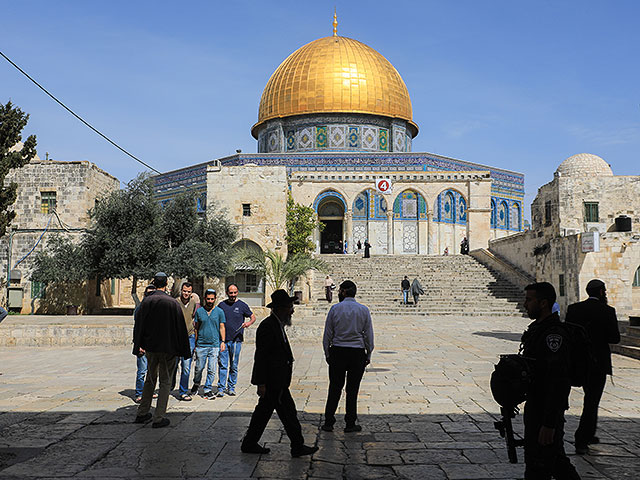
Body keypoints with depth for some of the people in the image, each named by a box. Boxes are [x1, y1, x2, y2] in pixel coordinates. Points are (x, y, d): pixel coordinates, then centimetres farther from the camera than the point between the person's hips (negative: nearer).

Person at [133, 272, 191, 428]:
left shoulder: (146, 301, -1)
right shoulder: (172, 303, -11)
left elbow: (138, 326, 3)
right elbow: (180, 327, -8)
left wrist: (138, 346, 12)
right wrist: (183, 350, -1)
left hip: (150, 347, 4)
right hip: (168, 348, -4)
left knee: (150, 379, 20)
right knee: (165, 382, 6)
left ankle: (142, 413, 24)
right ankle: (158, 418, 5)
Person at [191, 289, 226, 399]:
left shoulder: (219, 311, 4)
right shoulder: (199, 311, 6)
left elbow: (222, 327, 6)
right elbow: (196, 328, 11)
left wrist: (222, 341, -3)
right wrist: (195, 343, 9)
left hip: (214, 345, -1)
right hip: (201, 345, 1)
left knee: (211, 370, -1)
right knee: (199, 368, 7)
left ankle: (208, 390, 10)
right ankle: (196, 384, 33)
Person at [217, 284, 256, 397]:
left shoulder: (242, 305, 2)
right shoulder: (221, 305, 8)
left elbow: (253, 317, 7)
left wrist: (249, 323, -15)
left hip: (236, 340, -1)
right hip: (223, 340, 1)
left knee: (234, 366, 6)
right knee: (222, 365, -3)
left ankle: (231, 387, 17)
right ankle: (221, 388, 1)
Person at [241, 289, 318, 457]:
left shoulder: (277, 325, 13)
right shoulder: (267, 326, -18)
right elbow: (260, 356, -20)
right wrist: (261, 383, -20)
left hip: (277, 380, 10)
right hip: (273, 381, -10)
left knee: (263, 411, 14)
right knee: (288, 412, -2)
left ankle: (249, 444, 22)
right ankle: (297, 446, 8)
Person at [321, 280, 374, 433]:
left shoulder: (335, 309, -3)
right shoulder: (364, 310, 0)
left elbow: (327, 333, 0)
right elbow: (369, 335, 3)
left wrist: (327, 353, 9)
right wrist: (368, 354, 11)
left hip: (337, 351, 0)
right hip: (357, 352, 0)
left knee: (335, 387, 7)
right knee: (352, 389, 6)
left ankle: (328, 422, 10)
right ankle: (350, 424, 12)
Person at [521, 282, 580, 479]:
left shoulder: (553, 334, -21)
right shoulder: (537, 328, 11)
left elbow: (557, 381, -25)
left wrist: (549, 424, -25)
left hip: (547, 412, -10)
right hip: (535, 407, 10)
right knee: (556, 461, 21)